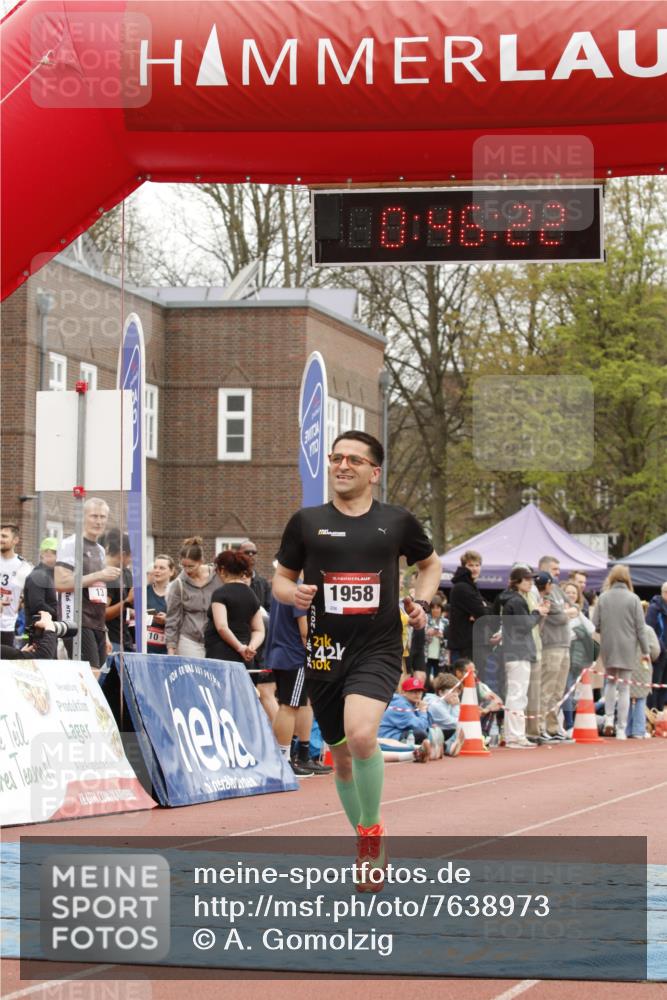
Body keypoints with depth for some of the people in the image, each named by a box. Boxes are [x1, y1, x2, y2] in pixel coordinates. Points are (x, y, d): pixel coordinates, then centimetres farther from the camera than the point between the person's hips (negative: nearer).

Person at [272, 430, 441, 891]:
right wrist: (293, 593, -8)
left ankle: (372, 831, -7)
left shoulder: (397, 521, 4)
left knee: (361, 735, -28)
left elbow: (431, 563, 21)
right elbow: (281, 577, 14)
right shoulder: (307, 521, 5)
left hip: (378, 650, -3)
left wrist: (420, 602, 4)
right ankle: (368, 846, 33)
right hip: (324, 652, 3)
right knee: (342, 757, 11)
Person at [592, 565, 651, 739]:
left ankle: (608, 718, 7)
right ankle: (621, 729, 4)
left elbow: (594, 624, -3)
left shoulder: (603, 598, -2)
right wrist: (645, 651, 2)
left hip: (608, 648, 2)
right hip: (627, 648, -2)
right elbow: (640, 627, -5)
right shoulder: (633, 599, -7)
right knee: (624, 687, 4)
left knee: (610, 681, 22)